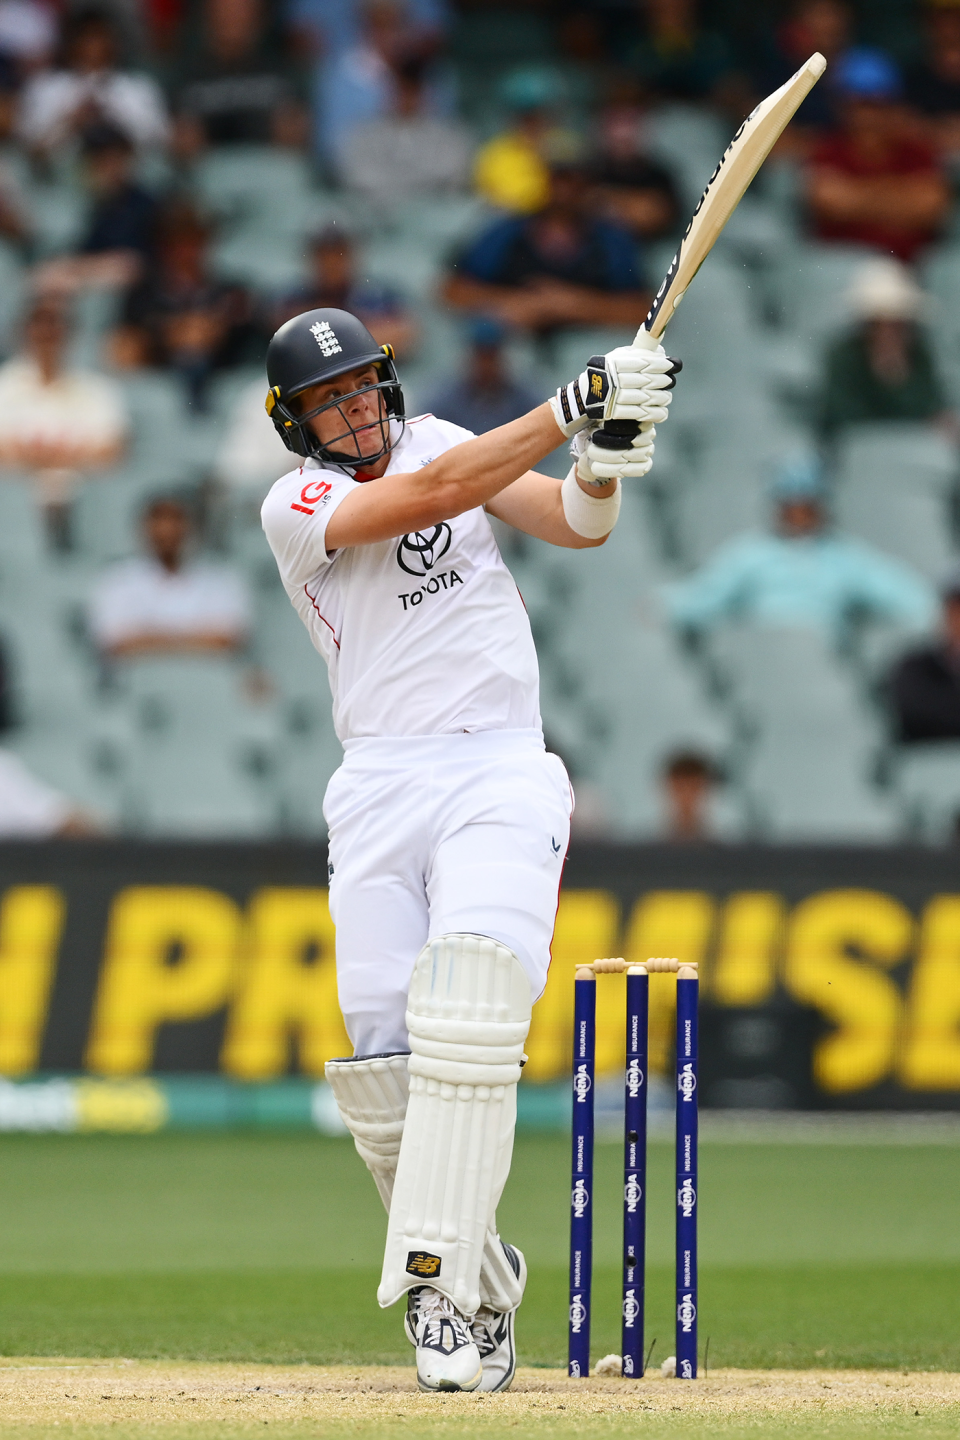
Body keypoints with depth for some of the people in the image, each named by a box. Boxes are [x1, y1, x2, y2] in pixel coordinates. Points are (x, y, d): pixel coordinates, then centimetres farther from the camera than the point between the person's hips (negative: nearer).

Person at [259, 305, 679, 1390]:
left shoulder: (437, 439, 14)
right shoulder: (295, 508, 0)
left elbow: (573, 524, 5)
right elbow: (434, 493, -15)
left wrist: (604, 468, -18)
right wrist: (574, 407, -21)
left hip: (502, 774, 0)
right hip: (379, 789, 0)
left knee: (469, 1008, -23)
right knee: (384, 1055, -7)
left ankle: (437, 1285, -27)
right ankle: (479, 1292, 11)